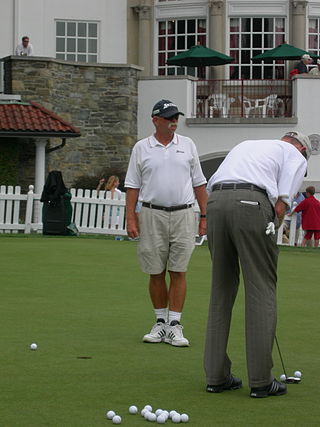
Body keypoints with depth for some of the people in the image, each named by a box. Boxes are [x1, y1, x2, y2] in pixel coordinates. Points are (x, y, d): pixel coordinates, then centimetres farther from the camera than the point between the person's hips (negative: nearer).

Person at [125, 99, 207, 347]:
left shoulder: (187, 145, 9)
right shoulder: (141, 148, 5)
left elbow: (199, 183, 11)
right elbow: (133, 186, 5)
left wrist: (204, 216, 6)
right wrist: (131, 218, -3)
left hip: (183, 215, 0)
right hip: (152, 215, 0)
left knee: (178, 272, -3)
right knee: (156, 273, 4)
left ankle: (175, 325, -1)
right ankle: (161, 322, 15)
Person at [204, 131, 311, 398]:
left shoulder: (246, 145, 35)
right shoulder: (296, 157, 18)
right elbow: (281, 203, 1)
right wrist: (268, 238, 12)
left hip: (214, 203, 6)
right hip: (252, 204, -6)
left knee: (221, 290, 13)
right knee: (261, 291, 1)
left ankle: (217, 376, 12)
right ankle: (261, 380, -1)